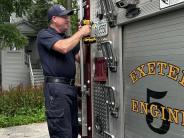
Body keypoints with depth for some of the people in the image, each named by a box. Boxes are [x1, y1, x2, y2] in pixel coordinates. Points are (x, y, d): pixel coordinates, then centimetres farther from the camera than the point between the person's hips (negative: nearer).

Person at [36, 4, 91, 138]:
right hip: (56, 87, -8)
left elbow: (80, 58, 17)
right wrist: (80, 33, -9)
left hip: (71, 86, 8)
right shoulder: (45, 34, -3)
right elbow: (63, 47, -21)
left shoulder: (67, 38, 19)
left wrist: (85, 38, 8)